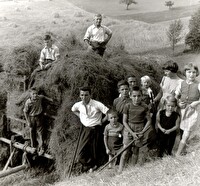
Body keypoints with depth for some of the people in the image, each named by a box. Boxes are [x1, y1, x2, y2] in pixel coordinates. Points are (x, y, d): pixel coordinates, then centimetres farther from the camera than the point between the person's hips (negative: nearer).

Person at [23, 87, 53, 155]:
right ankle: (33, 147, 34)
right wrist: (28, 122, -11)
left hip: (39, 117, 2)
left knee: (40, 132, 1)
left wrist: (49, 99, 22)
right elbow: (25, 112, -13)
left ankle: (41, 148, 3)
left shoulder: (39, 97, -14)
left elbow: (43, 96, 13)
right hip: (31, 118, -2)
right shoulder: (28, 102, -24)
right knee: (32, 132, 15)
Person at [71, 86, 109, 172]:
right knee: (82, 152, 0)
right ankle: (90, 165, 22)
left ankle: (92, 165, 33)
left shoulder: (97, 104, -19)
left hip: (95, 129, -3)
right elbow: (73, 110, 20)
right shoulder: (78, 105, -4)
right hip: (85, 129, 4)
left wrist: (101, 121, -8)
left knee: (94, 150, 8)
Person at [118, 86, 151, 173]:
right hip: (128, 129, -1)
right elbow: (124, 121, -4)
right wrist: (132, 132, -12)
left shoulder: (144, 107, -5)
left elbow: (149, 121, 3)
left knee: (135, 151, 11)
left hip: (139, 131, 1)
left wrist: (142, 132, -7)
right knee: (125, 152, -2)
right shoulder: (127, 106, -6)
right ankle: (120, 171, 4)